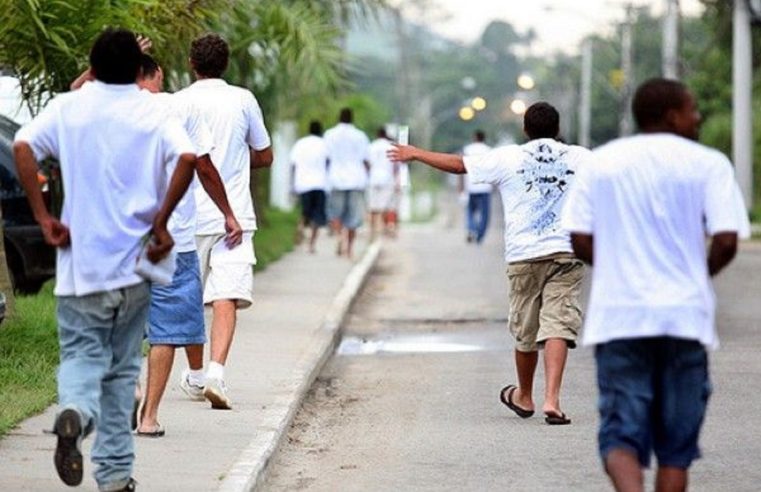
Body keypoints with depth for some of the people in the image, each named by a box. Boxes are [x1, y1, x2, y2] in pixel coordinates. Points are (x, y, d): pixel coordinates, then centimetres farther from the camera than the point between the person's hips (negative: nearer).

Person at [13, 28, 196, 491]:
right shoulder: (155, 113, 0)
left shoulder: (68, 107, 3)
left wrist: (43, 218, -7)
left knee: (82, 355, 5)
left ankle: (75, 412, -29)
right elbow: (188, 157, -17)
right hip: (133, 262, 0)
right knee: (122, 368, 12)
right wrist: (160, 222, -8)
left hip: (80, 262, 0)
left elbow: (24, 146, -11)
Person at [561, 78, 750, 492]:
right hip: (684, 316, -1)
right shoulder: (708, 164, -1)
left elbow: (579, 240, 3)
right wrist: (701, 273, 10)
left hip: (617, 318, 2)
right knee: (676, 443, 10)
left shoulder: (601, 163, 7)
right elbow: (726, 240, -10)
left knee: (621, 432, 1)